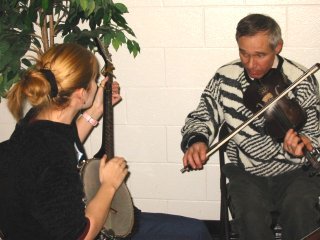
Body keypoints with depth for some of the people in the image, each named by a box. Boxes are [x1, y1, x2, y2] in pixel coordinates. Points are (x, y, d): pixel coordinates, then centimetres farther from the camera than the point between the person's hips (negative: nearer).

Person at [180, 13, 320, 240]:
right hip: (247, 173, 1)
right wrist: (196, 140, -18)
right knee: (251, 217, -27)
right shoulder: (225, 78, -5)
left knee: (300, 212, -30)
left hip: (295, 172, -1)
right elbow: (203, 118, 5)